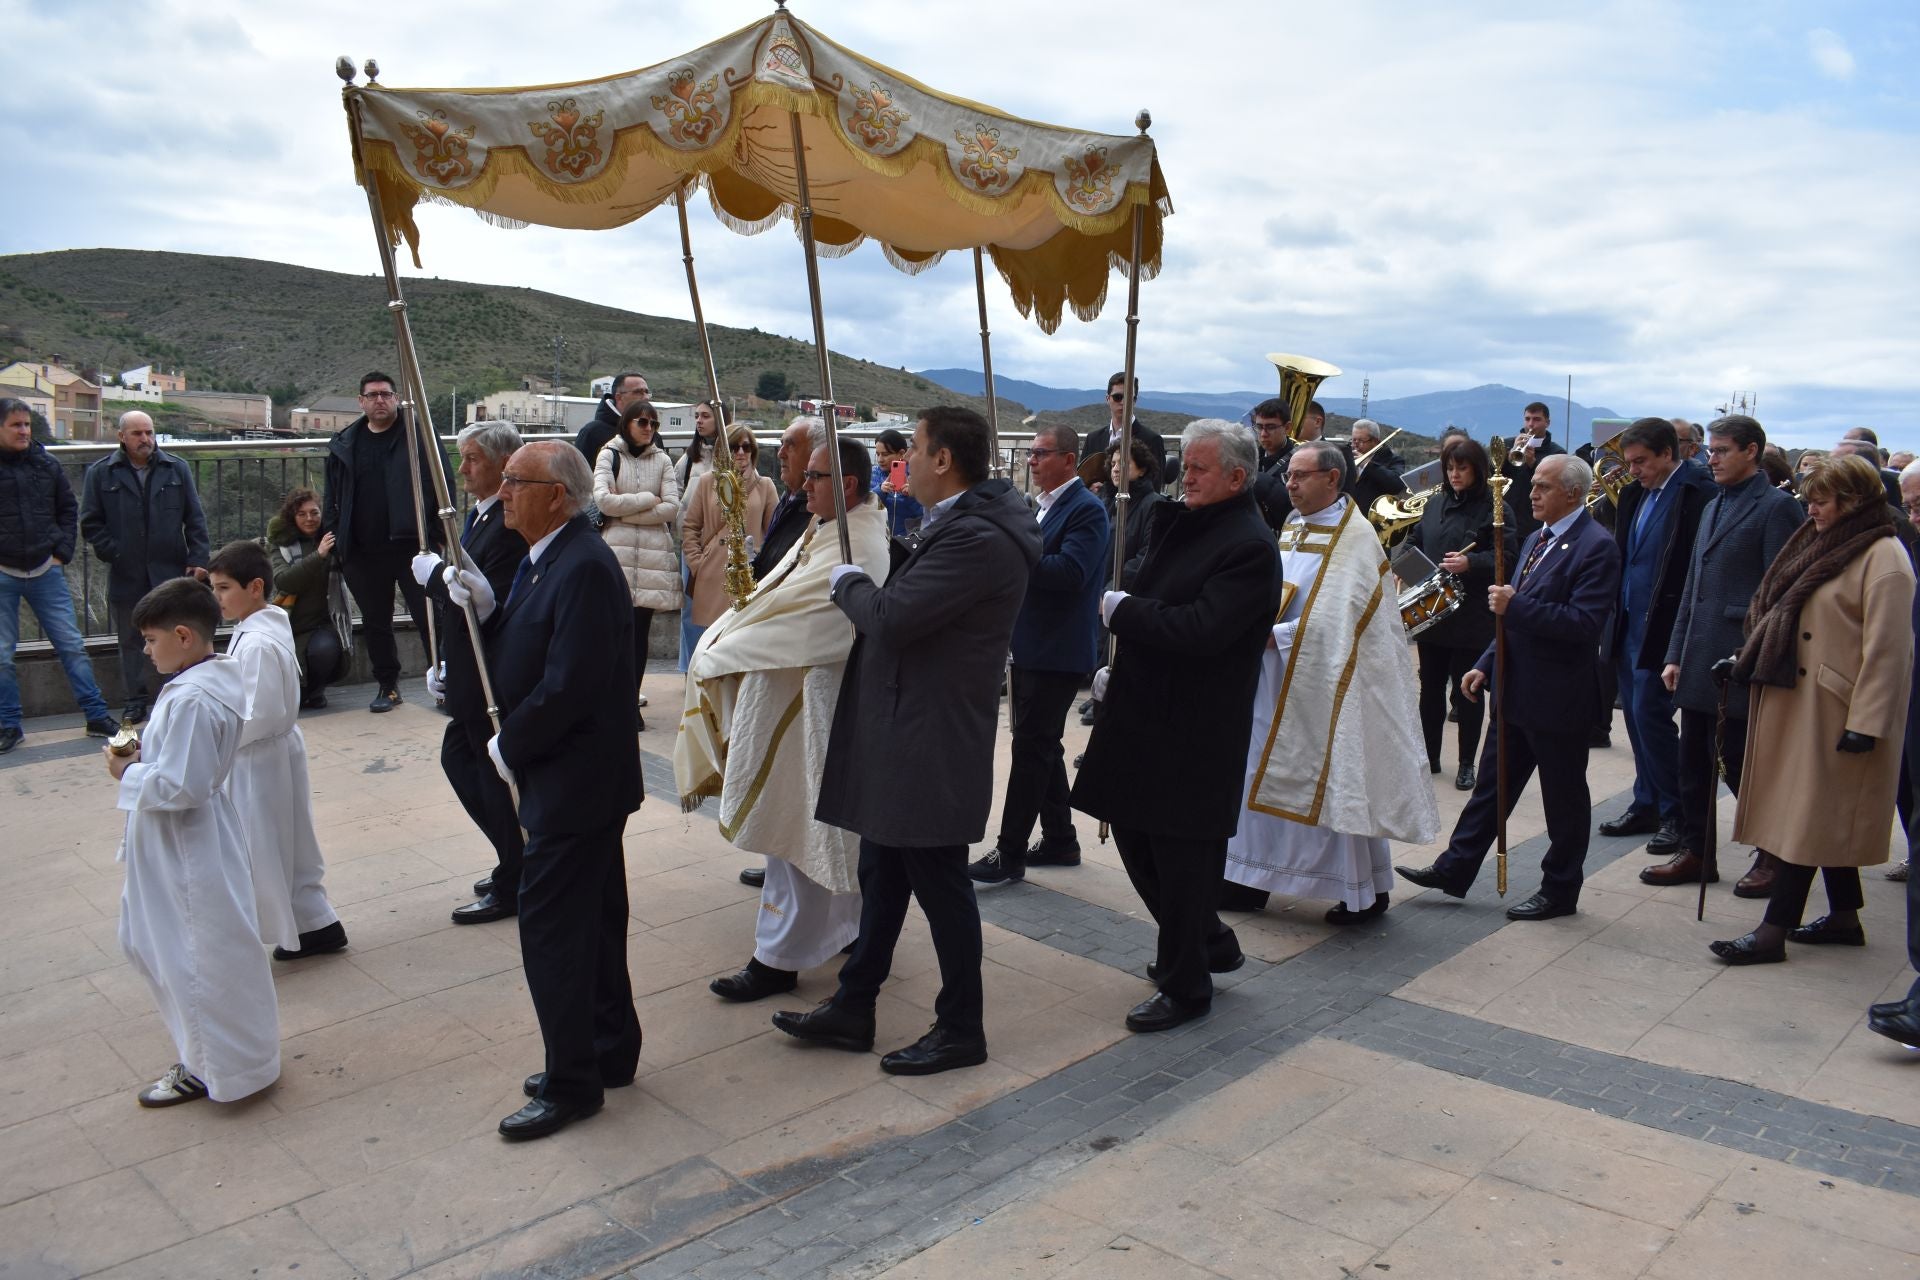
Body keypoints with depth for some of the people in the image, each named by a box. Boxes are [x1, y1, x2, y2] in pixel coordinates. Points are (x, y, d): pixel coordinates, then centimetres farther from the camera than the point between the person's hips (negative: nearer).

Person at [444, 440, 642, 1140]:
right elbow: (524, 654, 12)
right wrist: (487, 610, -5)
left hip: (573, 783, -10)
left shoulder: (584, 568, -22)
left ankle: (572, 1084, 12)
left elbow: (569, 685, -27)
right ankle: (611, 1051, 34)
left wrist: (510, 746, -14)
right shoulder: (547, 560, 10)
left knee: (551, 926, -2)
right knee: (591, 920, 19)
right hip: (576, 776, 10)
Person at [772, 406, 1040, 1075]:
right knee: (882, 875, 19)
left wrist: (847, 581, -9)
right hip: (898, 736, 10)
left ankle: (961, 1029, 22)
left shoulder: (976, 538, -23)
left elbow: (891, 617, -26)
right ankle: (852, 1008, 33)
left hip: (933, 742, -10)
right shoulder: (955, 524, 11)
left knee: (939, 882, 4)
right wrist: (863, 586, 3)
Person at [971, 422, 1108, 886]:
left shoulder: (1086, 510, -13)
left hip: (1058, 652, -9)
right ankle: (1059, 840, 27)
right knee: (1042, 747, 15)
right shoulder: (1045, 505, 15)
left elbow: (1069, 572, -26)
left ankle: (1009, 854, 1)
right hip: (1030, 647, 10)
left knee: (1032, 749, -5)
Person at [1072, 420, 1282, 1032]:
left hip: (1194, 730, -9)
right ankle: (1210, 941, 37)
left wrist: (1120, 607, -16)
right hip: (1143, 714, 9)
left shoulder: (1249, 546, -17)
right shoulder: (1183, 523, 11)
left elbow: (1199, 630, -28)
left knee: (1182, 855, 3)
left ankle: (1186, 986, 21)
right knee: (1133, 835, 18)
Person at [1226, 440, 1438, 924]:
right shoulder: (1293, 527, 11)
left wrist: (1271, 636, -21)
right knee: (1259, 775, 10)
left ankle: (1367, 891, 17)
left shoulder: (1354, 535, -13)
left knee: (1336, 785, 1)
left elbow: (1336, 618, -22)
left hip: (1325, 684, -8)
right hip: (1276, 679, 8)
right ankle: (1250, 880, 21)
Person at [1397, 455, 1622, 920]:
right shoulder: (1537, 539, 13)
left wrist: (1515, 606, -26)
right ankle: (1455, 870, 23)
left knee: (1563, 797, 7)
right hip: (1516, 689, 9)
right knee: (1491, 783, 15)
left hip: (1557, 696, -9)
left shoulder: (1596, 546, -15)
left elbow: (1584, 622, -25)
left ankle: (1560, 891, 20)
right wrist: (1485, 665, 12)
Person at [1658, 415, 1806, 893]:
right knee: (1693, 763, 11)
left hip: (1742, 662, -8)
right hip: (1699, 662, 8)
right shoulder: (1713, 507, 16)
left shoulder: (1776, 507, -8)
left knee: (1743, 764, 2)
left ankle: (1772, 857, 19)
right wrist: (1676, 654, 14)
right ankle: (1696, 853, 22)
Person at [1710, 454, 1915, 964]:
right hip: (1797, 702, 9)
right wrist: (1752, 660, 13)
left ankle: (1774, 931, -2)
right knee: (1825, 816, 15)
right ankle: (1843, 917, 27)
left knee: (1808, 817, -5)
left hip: (1834, 709, -9)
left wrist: (1865, 723, -20)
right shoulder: (1822, 544, 13)